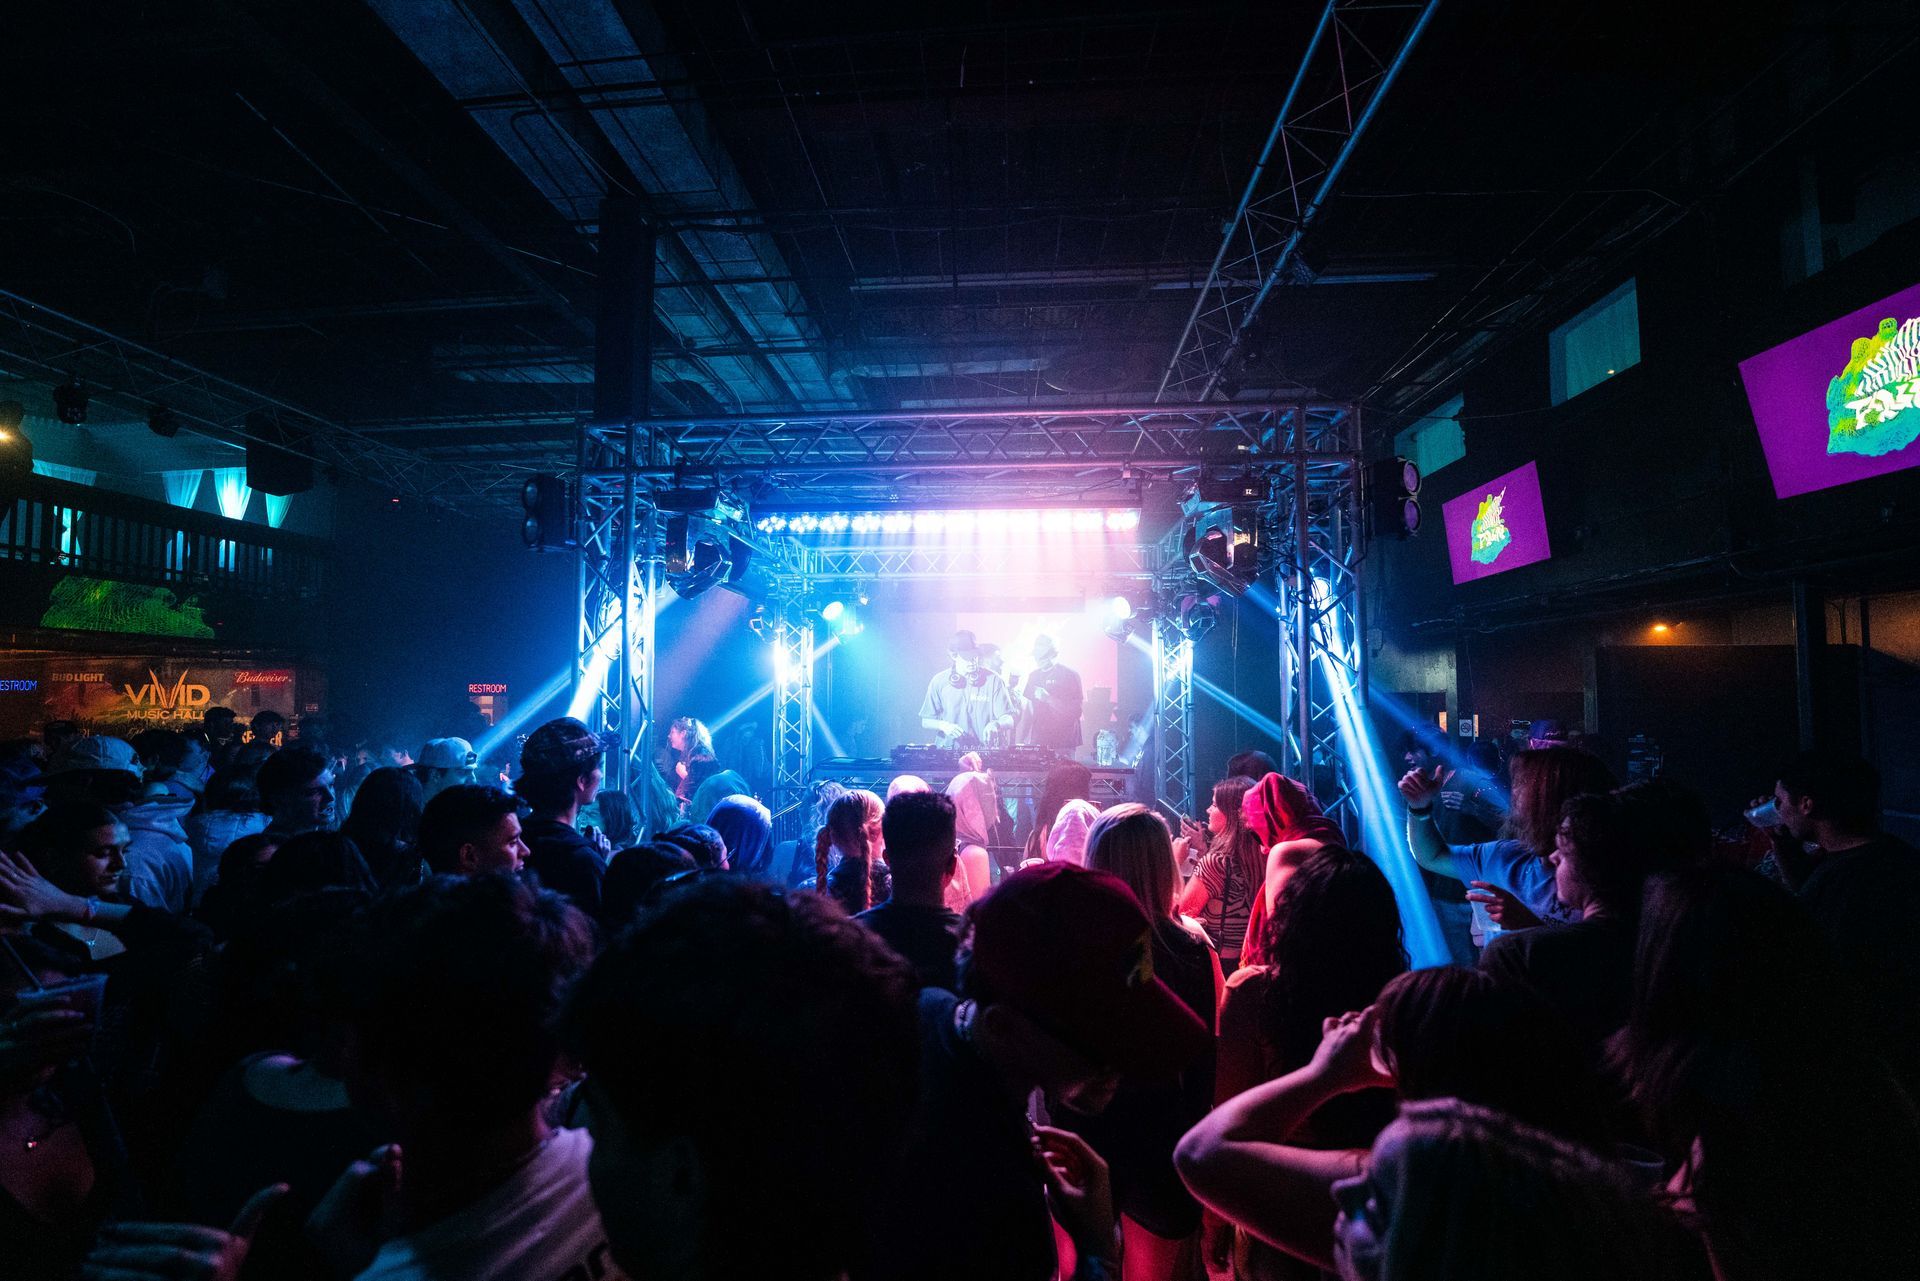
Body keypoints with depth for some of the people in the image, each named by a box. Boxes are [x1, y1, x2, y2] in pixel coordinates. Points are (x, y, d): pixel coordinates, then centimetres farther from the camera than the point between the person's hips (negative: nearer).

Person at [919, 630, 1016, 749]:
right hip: (949, 753, 1)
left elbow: (1009, 721, 2)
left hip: (985, 751, -1)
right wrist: (942, 725, -8)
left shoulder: (993, 680, 3)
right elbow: (925, 721, 12)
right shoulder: (939, 681, 5)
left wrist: (996, 724, -19)